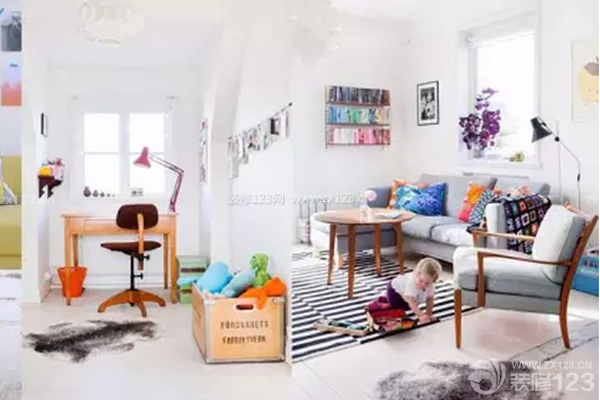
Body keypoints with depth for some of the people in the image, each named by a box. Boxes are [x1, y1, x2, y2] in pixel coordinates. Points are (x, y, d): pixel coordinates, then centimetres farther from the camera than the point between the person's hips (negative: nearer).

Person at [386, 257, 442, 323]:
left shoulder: (431, 285, -29)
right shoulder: (411, 283, -47)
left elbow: (429, 300, -17)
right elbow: (411, 302, -50)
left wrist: (428, 315, -22)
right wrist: (421, 315, -57)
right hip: (395, 288, -6)